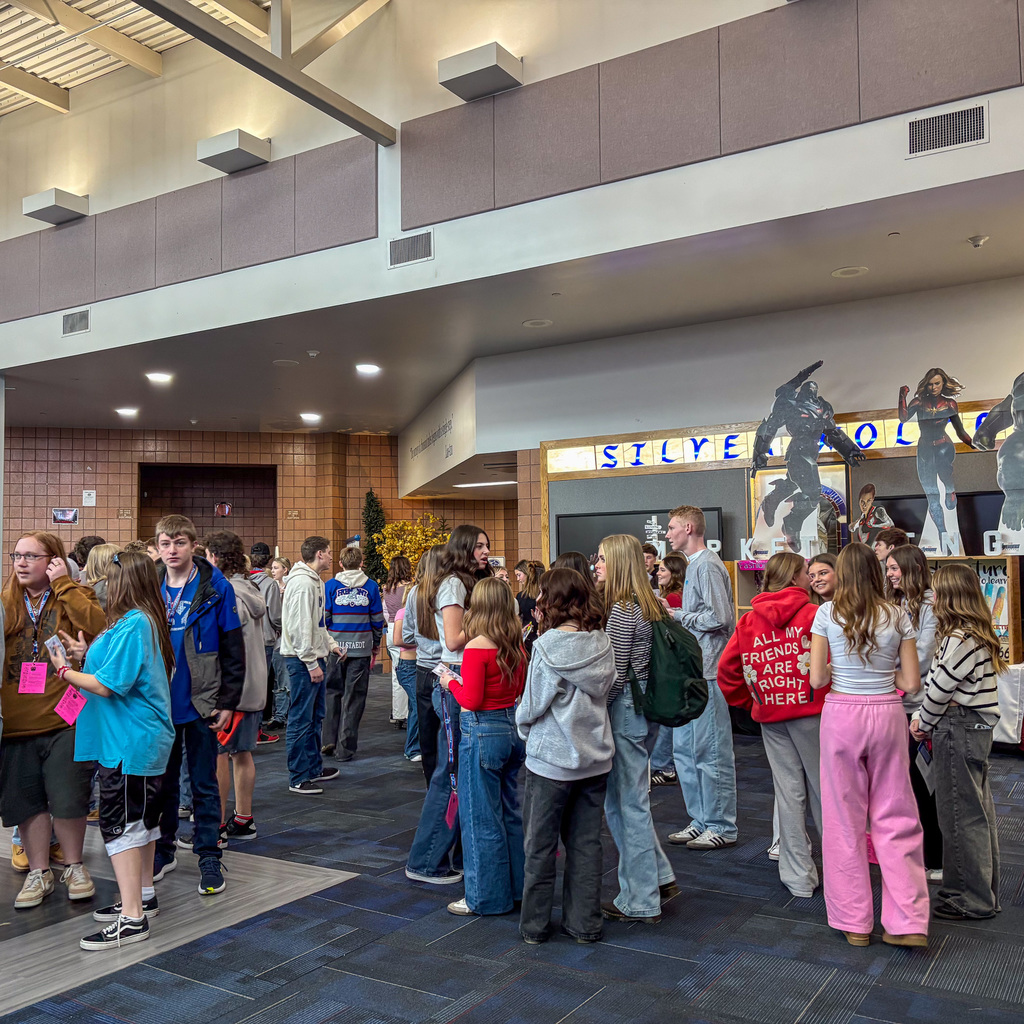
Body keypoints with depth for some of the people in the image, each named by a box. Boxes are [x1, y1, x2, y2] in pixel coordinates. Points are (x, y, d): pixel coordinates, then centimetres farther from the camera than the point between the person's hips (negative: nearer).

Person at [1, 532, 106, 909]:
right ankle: (38, 872, 26)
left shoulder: (74, 597, -2)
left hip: (65, 720, -3)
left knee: (68, 799, 5)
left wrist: (62, 583, -17)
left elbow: (97, 625, -23)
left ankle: (73, 866, 25)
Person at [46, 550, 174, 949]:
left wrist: (65, 671, -7)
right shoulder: (144, 621, 11)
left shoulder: (133, 625, -20)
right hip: (143, 737, 11)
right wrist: (86, 656, 6)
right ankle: (143, 897, 32)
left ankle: (131, 919, -1)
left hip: (129, 743, -11)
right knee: (141, 819, 19)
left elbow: (107, 685, -22)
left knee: (120, 823, -6)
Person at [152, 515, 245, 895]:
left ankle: (209, 857, 16)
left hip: (200, 703, -4)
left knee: (204, 784, 6)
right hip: (159, 703, 4)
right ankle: (162, 850, 31)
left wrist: (227, 702, -9)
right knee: (162, 781, 16)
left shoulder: (215, 588, -7)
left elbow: (233, 650, -6)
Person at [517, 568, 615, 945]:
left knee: (540, 845, 11)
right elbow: (602, 693, 6)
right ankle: (585, 924, 22)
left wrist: (523, 726, 7)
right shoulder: (602, 644, -4)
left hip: (551, 759, -4)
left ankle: (535, 925, 22)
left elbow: (531, 706, -13)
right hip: (595, 758, 5)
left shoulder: (548, 646, -18)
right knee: (586, 843, 14)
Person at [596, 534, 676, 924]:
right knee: (626, 799, 19)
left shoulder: (622, 610, -18)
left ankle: (639, 902, 14)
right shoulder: (645, 605, 11)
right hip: (641, 704, 10)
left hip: (623, 709, -10)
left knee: (627, 804, 2)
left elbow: (616, 673, -20)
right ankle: (659, 878, 28)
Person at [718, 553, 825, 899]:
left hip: (770, 716, 3)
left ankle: (799, 877, 16)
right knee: (823, 786, 9)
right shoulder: (813, 614, -9)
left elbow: (727, 669, 2)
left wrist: (748, 701, 14)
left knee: (789, 792, 9)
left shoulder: (748, 621, 3)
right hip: (811, 712, -3)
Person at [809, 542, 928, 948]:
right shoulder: (897, 616, -1)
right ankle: (908, 922, 13)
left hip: (842, 715, -1)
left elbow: (816, 679, -7)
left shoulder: (827, 614, -6)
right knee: (895, 819, 11)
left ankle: (854, 921, 17)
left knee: (845, 819, 9)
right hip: (887, 715, 2)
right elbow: (911, 682, -1)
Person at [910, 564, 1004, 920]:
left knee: (961, 814, 0)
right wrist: (922, 717, 7)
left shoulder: (960, 639, -21)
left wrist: (924, 724, -3)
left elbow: (941, 688, -18)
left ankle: (972, 900, 11)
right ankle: (985, 892, 29)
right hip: (976, 726, 10)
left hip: (958, 730, -10)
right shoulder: (978, 633, 11)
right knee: (978, 811, 17)